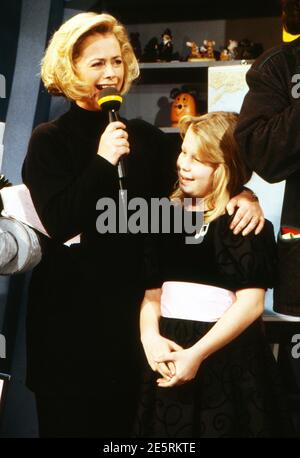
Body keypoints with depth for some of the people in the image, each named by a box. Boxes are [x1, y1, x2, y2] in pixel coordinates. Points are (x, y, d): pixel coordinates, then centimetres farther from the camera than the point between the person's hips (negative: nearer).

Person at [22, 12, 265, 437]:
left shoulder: (144, 136, 8)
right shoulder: (50, 140, -3)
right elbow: (60, 223, -14)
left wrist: (241, 195, -14)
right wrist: (103, 161, -20)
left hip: (130, 306, 4)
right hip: (70, 309, -3)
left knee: (125, 421, 13)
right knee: (71, 421, 7)